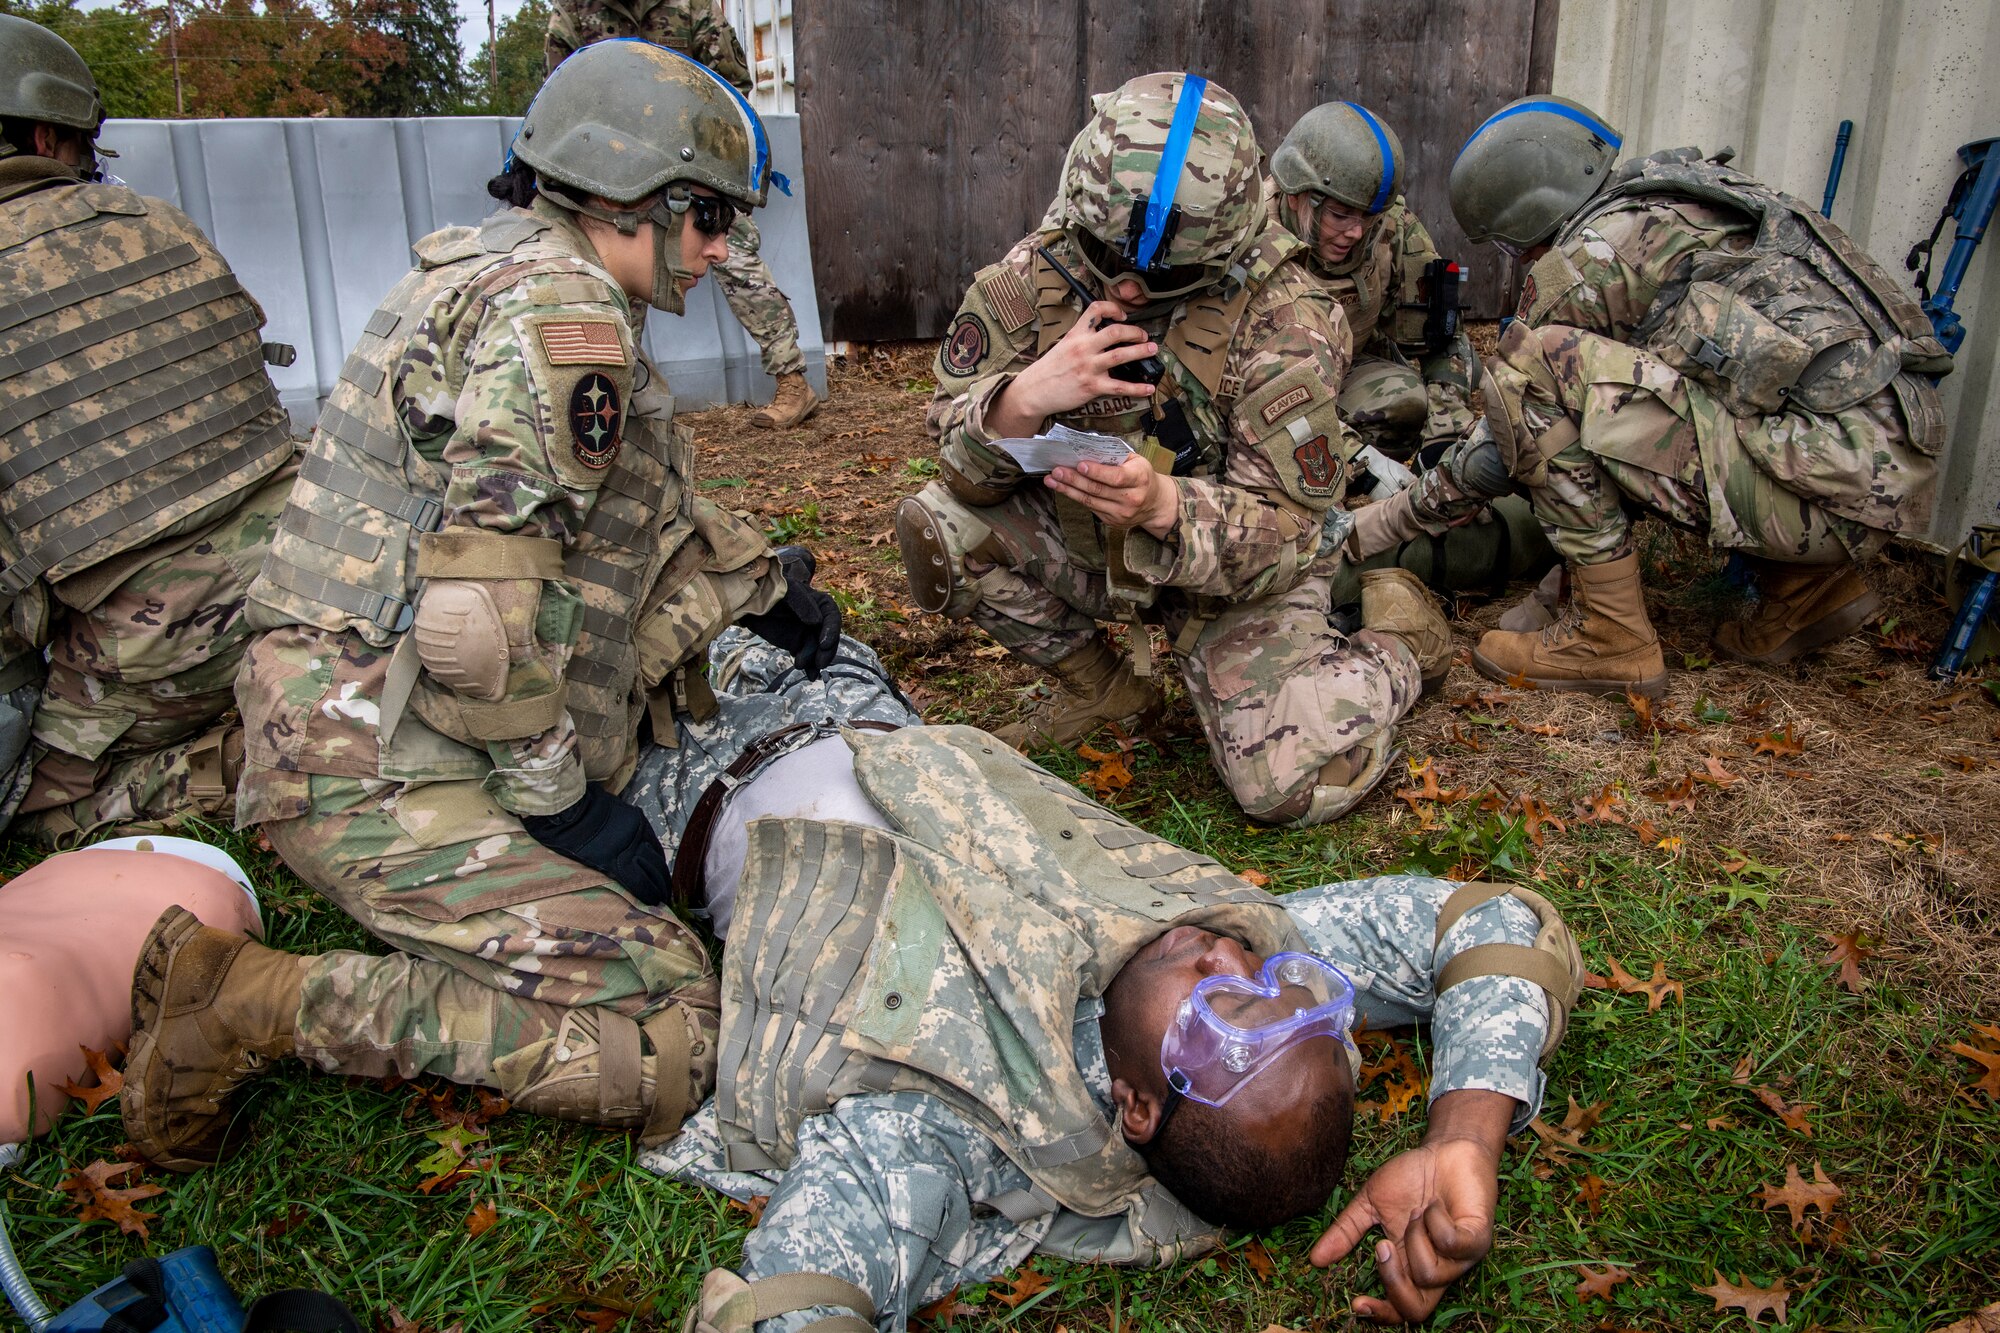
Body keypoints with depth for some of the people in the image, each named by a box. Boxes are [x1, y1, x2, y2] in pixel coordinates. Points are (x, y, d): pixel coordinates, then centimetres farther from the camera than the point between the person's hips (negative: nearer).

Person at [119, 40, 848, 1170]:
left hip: (370, 721, 10)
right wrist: (558, 797, -15)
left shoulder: (516, 271, 16)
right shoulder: (563, 310, -17)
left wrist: (765, 585, 28)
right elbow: (481, 609, -25)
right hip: (379, 768, -10)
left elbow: (649, 503, 27)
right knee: (665, 1041, -17)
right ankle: (251, 1003, -9)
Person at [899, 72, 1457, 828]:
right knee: (935, 526, -19)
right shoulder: (1034, 276, -15)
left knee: (1295, 785, -20)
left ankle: (1396, 646, 15)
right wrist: (1023, 399, -36)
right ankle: (1104, 689, 5)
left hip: (1244, 577, -3)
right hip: (1091, 550, 4)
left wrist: (1162, 505, -45)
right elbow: (963, 465, -12)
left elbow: (1285, 530, -23)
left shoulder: (1283, 319, -24)